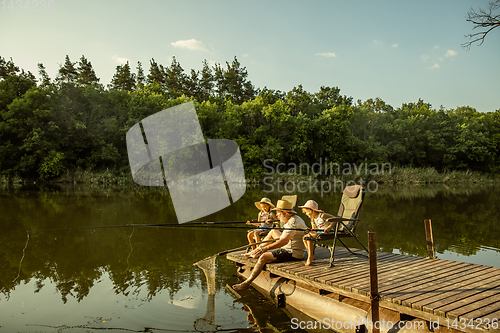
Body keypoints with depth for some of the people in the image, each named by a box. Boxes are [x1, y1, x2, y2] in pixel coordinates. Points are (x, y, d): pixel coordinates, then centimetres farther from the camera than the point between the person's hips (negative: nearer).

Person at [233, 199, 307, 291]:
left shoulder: (294, 222, -22)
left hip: (292, 253, -11)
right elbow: (283, 238, 18)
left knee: (264, 257, -20)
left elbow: (284, 241, -34)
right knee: (273, 232, 18)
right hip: (288, 249, 11)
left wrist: (266, 248, -36)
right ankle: (256, 251, 21)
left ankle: (247, 283, -12)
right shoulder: (292, 219, 10)